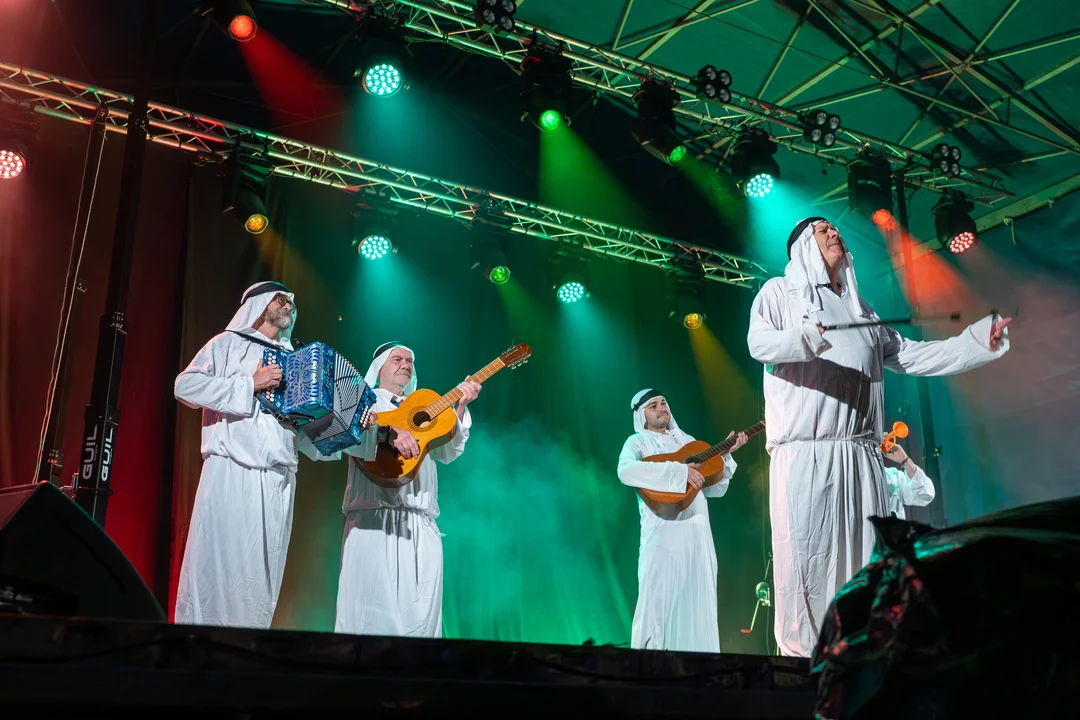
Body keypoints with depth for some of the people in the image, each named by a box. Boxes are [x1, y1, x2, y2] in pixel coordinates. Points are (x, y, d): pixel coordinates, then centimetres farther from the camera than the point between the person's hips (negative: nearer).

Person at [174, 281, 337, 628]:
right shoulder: (230, 343, 11)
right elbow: (185, 385, -3)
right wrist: (249, 385, -8)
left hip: (279, 479, 5)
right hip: (231, 472, -5)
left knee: (262, 575, 1)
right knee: (217, 565, -10)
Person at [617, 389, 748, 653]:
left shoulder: (688, 441, 20)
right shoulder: (638, 442, 4)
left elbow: (715, 488, 18)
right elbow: (626, 471, -20)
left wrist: (726, 455, 3)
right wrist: (677, 470, -23)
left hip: (698, 532, 5)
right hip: (663, 533, -5)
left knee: (698, 603, 6)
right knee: (658, 600, -7)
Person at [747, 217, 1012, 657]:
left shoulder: (860, 308, 28)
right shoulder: (780, 292, 12)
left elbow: (908, 356, 21)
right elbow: (758, 342, -5)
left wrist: (978, 340, 12)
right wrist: (803, 338, -27)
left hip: (860, 453, 5)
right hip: (802, 450, -5)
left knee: (868, 557, -1)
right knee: (804, 555, -11)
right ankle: (802, 653, -7)